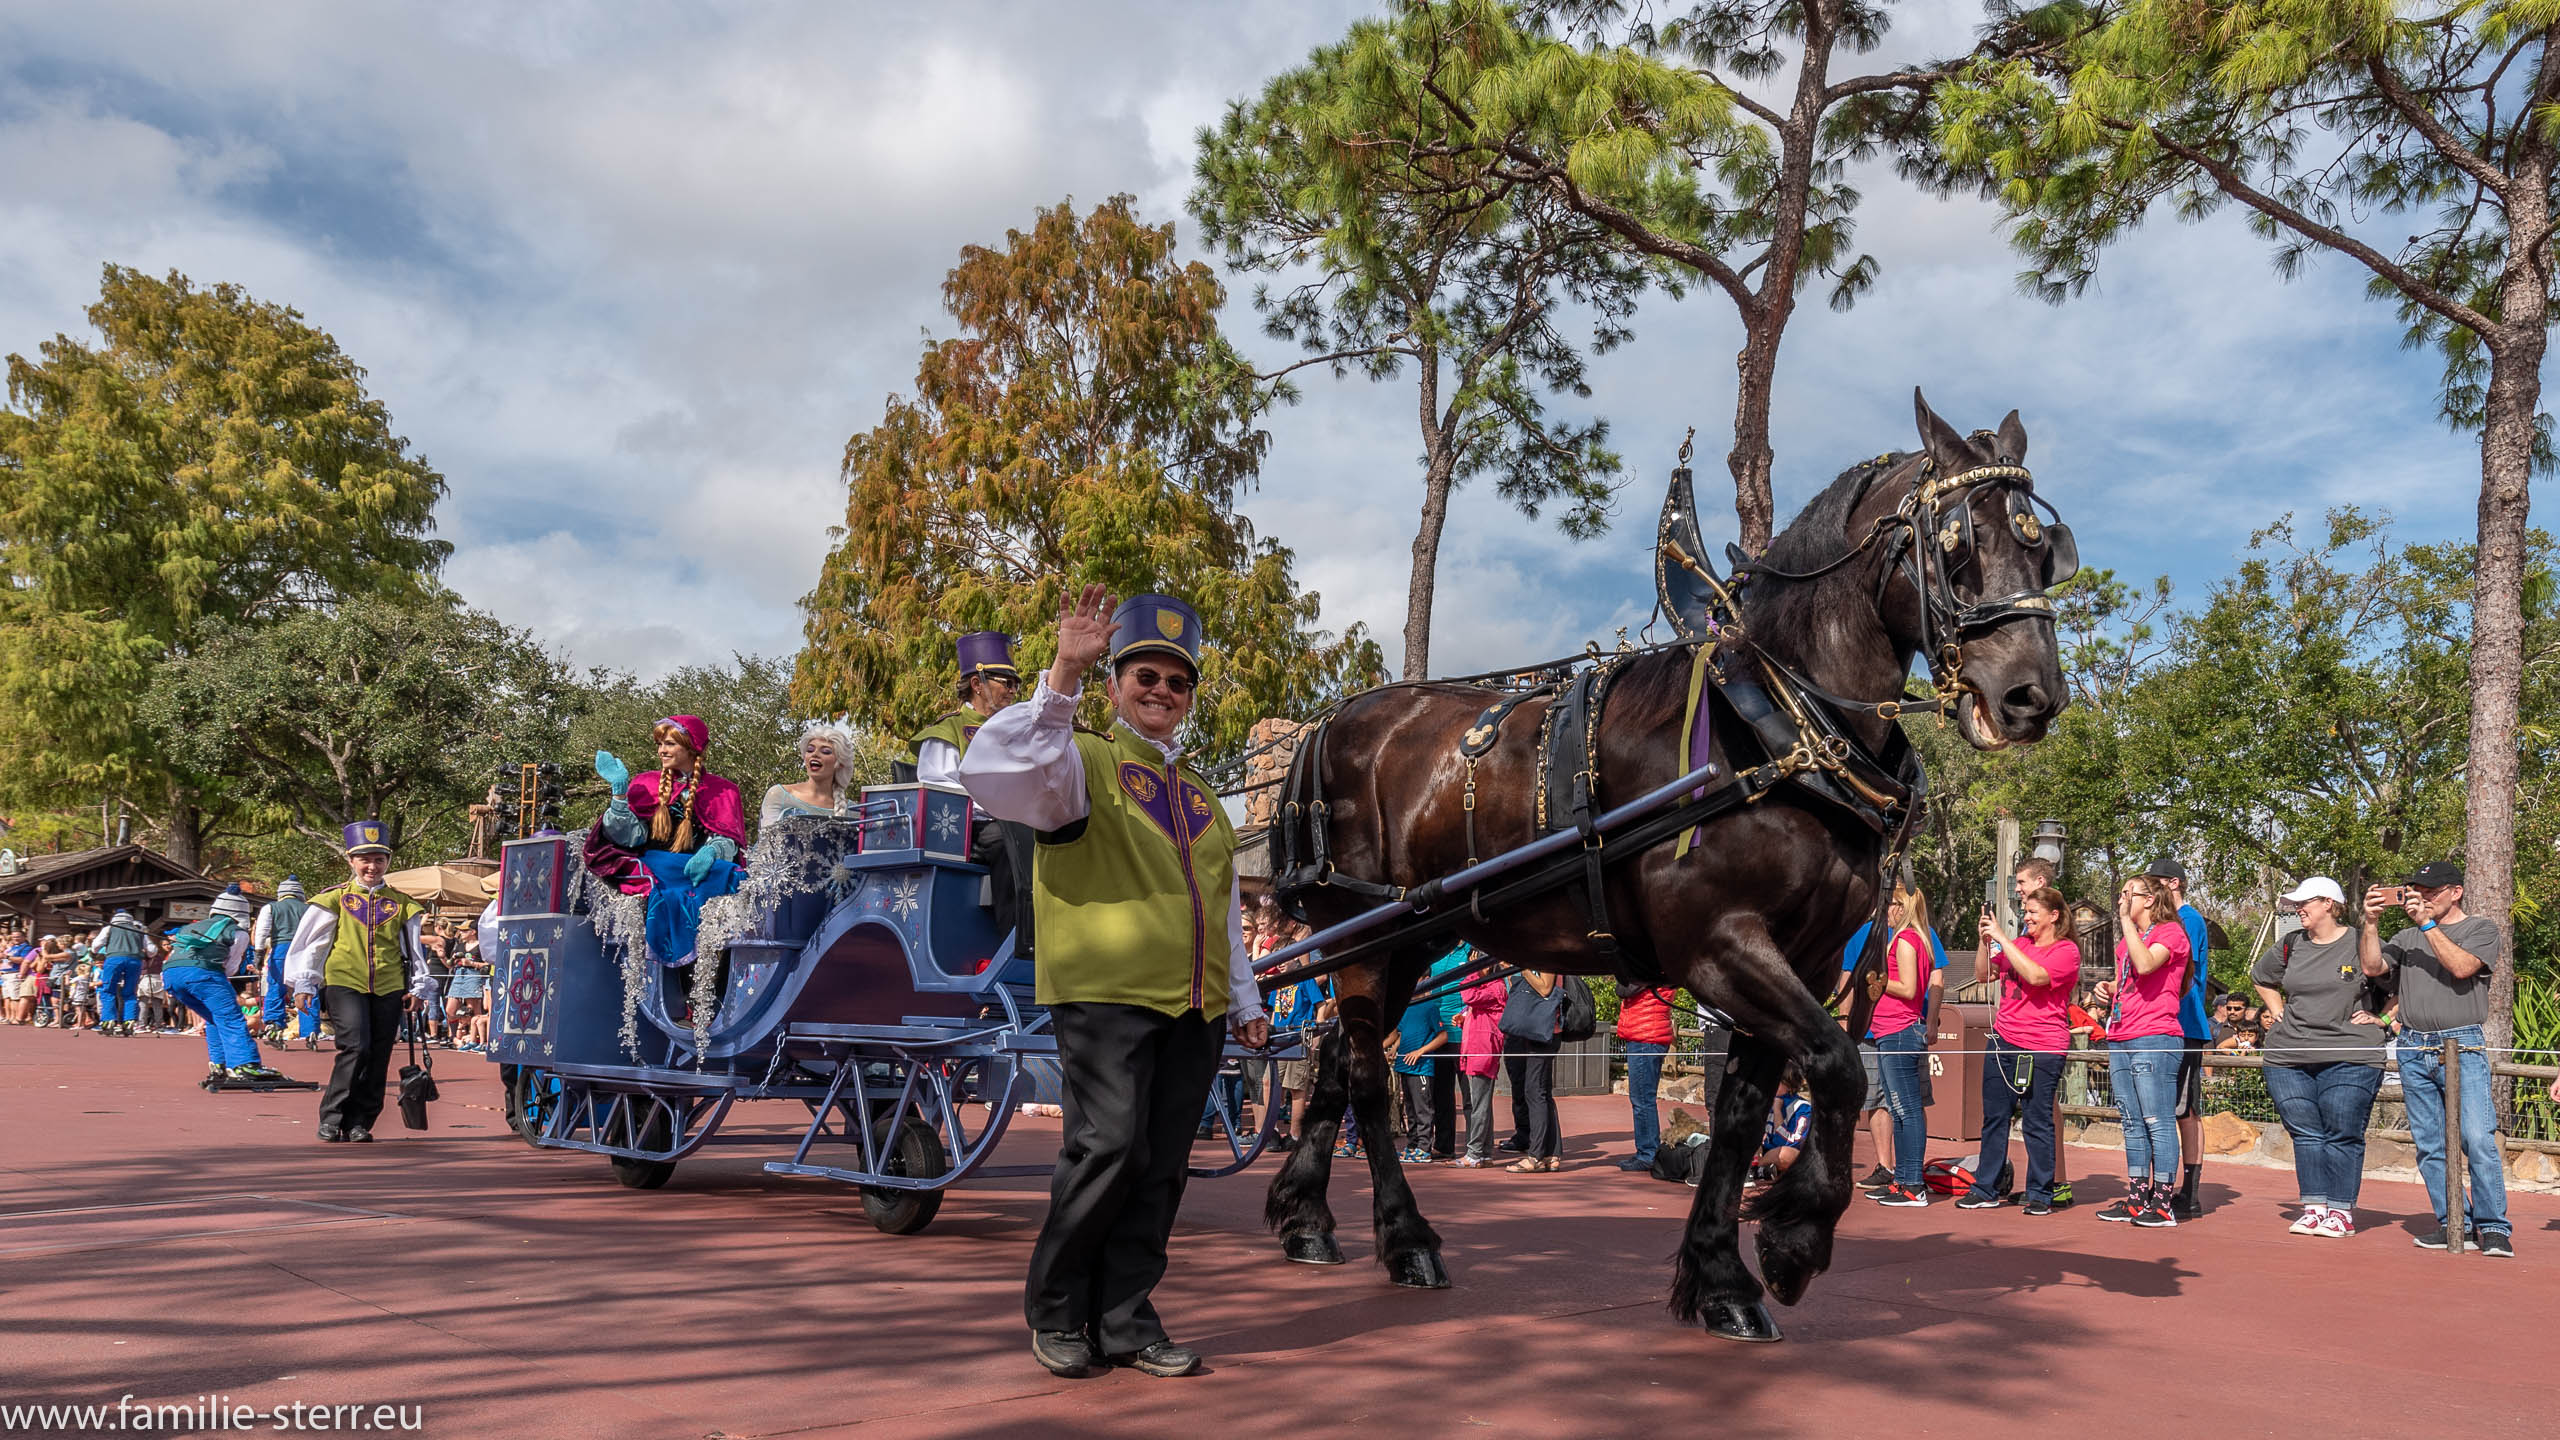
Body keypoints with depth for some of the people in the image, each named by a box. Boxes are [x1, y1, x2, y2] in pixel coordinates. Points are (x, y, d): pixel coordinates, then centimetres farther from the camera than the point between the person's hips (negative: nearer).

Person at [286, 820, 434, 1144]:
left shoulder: (401, 904, 12)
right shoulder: (335, 899, 5)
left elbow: (414, 950, 17)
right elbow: (308, 942, 8)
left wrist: (417, 989, 11)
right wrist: (303, 984, 4)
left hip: (389, 989, 3)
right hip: (343, 984, -3)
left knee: (378, 1059, 2)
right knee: (356, 1047, -18)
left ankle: (360, 1123, 13)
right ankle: (331, 1118, -5)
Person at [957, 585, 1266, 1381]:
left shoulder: (1201, 796, 24)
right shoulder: (1083, 762, 3)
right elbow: (995, 772, -20)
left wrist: (1245, 1001, 26)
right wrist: (1063, 675, -26)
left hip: (1193, 1010, 6)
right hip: (1105, 994, -6)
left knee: (1162, 1166, 5)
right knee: (1109, 1146, -14)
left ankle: (1124, 1317, 16)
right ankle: (1054, 1306, 7)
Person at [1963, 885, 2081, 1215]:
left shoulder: (2067, 950, -4)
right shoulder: (2018, 943, 14)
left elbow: (2036, 976, -21)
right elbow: (1982, 975, 15)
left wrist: (2002, 938, -18)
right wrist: (1986, 939, 1)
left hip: (2042, 1048, -6)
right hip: (2003, 1041, 6)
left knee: (2037, 1122, -1)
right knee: (1995, 1117, 8)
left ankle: (2040, 1195, 9)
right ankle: (1985, 1190, 15)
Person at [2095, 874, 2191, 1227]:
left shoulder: (2170, 932, -4)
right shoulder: (2127, 940, 22)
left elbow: (2145, 964, -22)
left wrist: (2127, 919, -16)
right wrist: (2107, 988, 11)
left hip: (2155, 1039, -9)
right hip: (2120, 1039, 9)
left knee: (2158, 1121, -7)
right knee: (2132, 1123, 9)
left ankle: (2162, 1203, -6)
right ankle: (2137, 1199, 13)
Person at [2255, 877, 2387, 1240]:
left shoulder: (2361, 944, -3)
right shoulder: (2290, 946, 11)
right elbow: (2259, 977, 29)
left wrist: (2381, 1018, -2)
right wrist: (2278, 1012, 19)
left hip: (2349, 1059, -4)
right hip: (2288, 1058, 4)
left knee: (2342, 1135, -2)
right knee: (2305, 1133, 4)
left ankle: (2341, 1210, 5)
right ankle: (2314, 1206, 8)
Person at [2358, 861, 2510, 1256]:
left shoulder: (2481, 928, 7)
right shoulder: (2408, 937, 19)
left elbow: (2462, 967, -10)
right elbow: (2372, 967, 7)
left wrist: (2428, 924, -11)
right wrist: (2371, 922, -2)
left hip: (2463, 1048, -4)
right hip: (2413, 1051, 4)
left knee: (2478, 1139, -12)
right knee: (2430, 1145, 3)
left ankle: (2492, 1226, -5)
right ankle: (2453, 1222, 9)